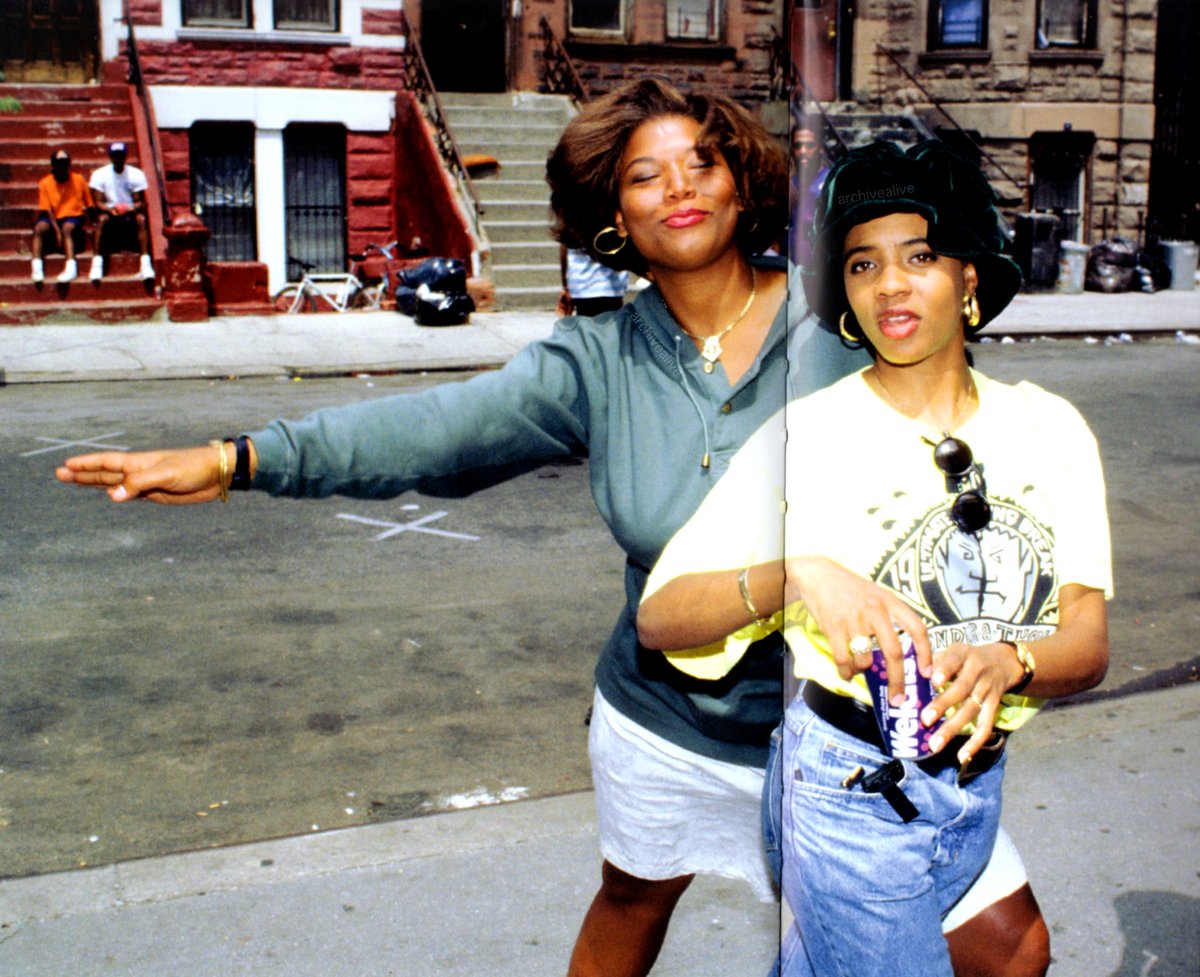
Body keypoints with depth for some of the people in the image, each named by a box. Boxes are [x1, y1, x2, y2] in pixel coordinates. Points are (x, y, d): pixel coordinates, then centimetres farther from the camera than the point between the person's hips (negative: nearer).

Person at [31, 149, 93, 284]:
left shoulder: (79, 180, 0)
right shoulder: (45, 183, -2)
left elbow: (89, 205, 6)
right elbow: (47, 210, -8)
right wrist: (57, 231, -20)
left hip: (74, 217, -1)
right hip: (54, 218, 1)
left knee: (67, 228, -35)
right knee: (39, 227, -30)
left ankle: (71, 267, -46)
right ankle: (37, 268, -37)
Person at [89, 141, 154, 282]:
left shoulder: (136, 174, -1)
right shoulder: (99, 174, -2)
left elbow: (141, 202, -3)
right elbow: (98, 202, -6)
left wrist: (133, 208, -27)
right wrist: (110, 209, -28)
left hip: (130, 213, 0)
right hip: (110, 212, 0)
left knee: (141, 218, -32)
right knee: (102, 218, -33)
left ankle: (146, 263, -36)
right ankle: (97, 263, -33)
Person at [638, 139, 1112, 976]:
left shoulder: (1049, 427, 0)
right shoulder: (803, 431, -10)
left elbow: (1090, 641, -5)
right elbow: (659, 618, -17)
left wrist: (1008, 664, -27)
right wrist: (798, 575, -34)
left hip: (993, 782, 4)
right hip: (854, 793, -4)